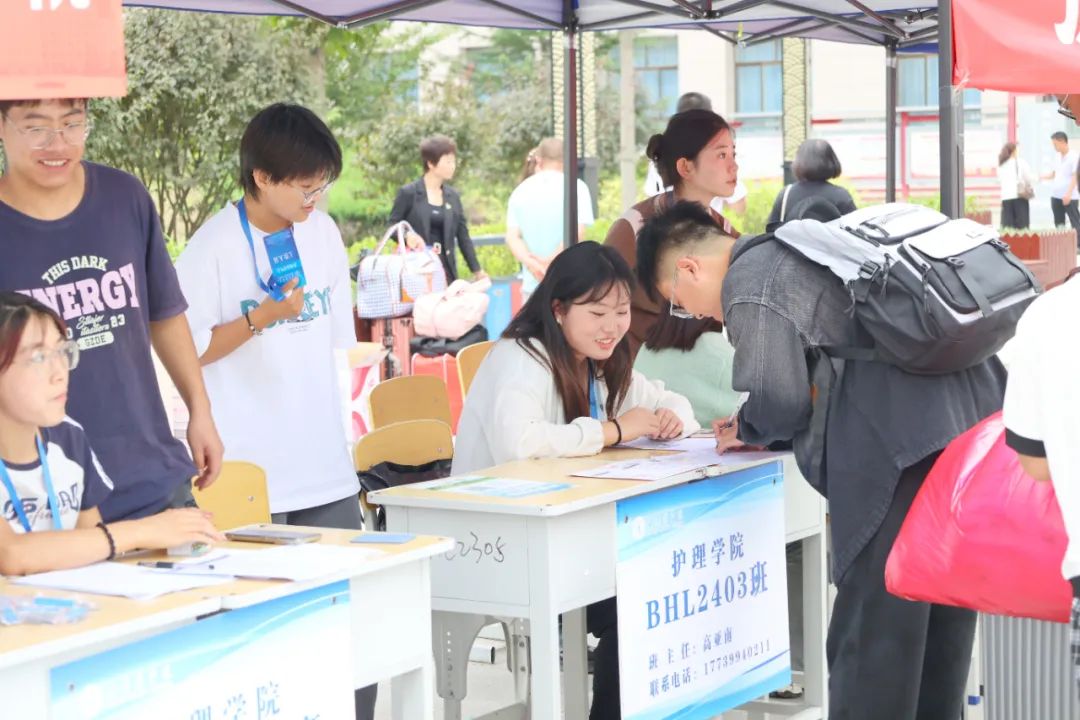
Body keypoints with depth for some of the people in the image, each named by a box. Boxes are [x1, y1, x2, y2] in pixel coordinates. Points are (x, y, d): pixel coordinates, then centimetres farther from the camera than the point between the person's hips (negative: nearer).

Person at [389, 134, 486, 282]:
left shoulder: (453, 196, 12)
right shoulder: (408, 193, -1)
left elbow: (463, 236, 14)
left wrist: (477, 270, 9)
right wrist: (407, 235, -20)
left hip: (446, 272, 4)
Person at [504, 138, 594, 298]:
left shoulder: (521, 191, 9)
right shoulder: (576, 187, -2)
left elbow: (512, 237, -1)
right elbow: (576, 234, -13)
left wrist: (532, 264, -12)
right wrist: (550, 262, -9)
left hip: (533, 284, 3)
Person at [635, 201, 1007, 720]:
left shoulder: (749, 281, -4)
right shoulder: (796, 251, 27)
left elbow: (777, 397, -10)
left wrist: (748, 432, 10)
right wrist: (763, 429, 24)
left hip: (903, 443, -10)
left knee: (871, 634, -5)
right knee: (943, 615, 18)